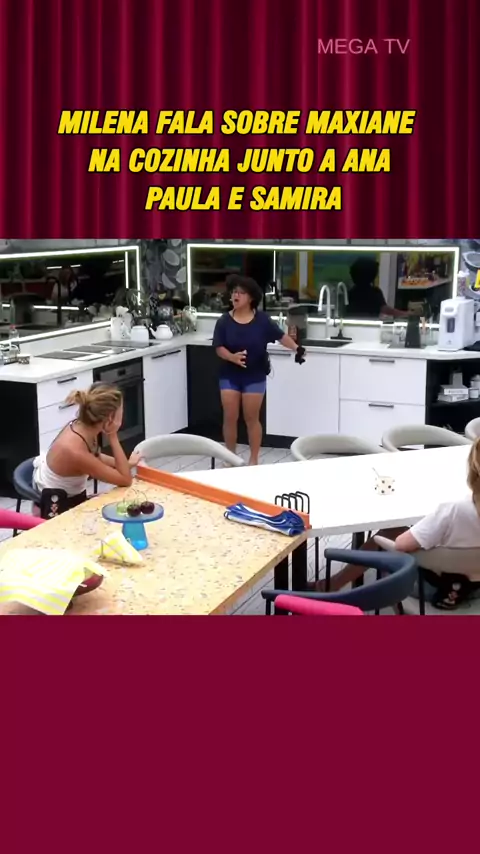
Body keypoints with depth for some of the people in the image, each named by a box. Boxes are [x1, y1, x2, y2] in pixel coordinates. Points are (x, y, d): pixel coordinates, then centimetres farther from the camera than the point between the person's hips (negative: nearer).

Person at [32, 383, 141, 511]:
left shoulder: (81, 426, -12)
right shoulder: (75, 450, -34)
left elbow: (95, 458, 12)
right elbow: (125, 480, -26)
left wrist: (127, 463, 3)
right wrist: (113, 437, -28)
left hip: (71, 497, 7)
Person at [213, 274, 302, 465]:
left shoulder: (262, 319, -6)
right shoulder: (224, 321, -5)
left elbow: (280, 336, -1)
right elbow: (219, 347, -7)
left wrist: (296, 348, -16)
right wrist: (232, 357, -26)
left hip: (255, 376, -1)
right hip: (229, 376, 1)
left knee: (251, 418, 5)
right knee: (230, 417, 3)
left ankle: (254, 460, 16)